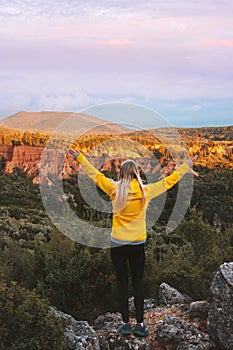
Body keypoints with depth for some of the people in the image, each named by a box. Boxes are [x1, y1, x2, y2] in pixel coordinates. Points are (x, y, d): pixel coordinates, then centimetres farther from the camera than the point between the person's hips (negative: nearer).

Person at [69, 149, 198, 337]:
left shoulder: (115, 189, -6)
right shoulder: (145, 191, -6)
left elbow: (95, 175, 5)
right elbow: (168, 181, 4)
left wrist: (80, 158, 17)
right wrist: (186, 167, 16)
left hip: (117, 244, 0)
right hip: (138, 245, 0)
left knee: (122, 283, 8)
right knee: (138, 283, 10)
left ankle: (126, 323, 13)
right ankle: (140, 324, 11)